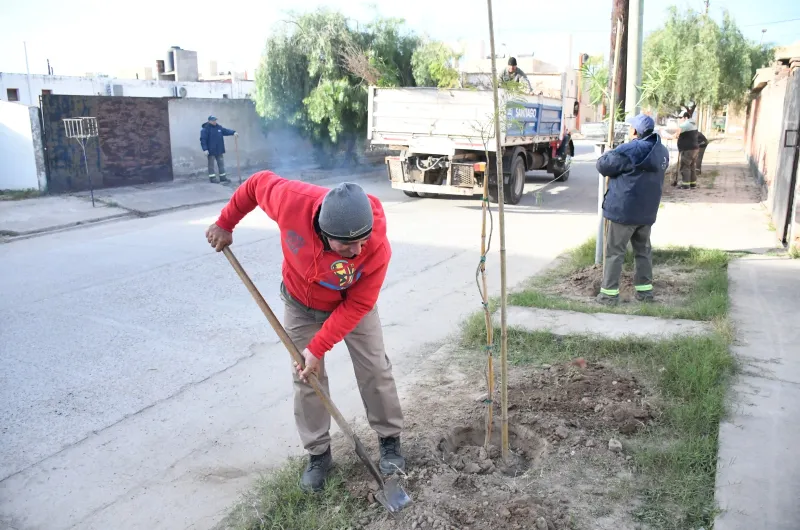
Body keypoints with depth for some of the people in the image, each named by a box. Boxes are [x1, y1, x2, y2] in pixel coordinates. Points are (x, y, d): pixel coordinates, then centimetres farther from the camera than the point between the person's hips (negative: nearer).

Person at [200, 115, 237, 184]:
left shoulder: (219, 127, 8)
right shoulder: (206, 129, -12)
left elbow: (226, 131, 6)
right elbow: (203, 139, -15)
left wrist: (233, 132, -14)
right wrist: (205, 149, -21)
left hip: (219, 150, 7)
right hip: (211, 150, -7)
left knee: (221, 163, 11)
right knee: (211, 164, 2)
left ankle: (223, 177, 19)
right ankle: (212, 178, 8)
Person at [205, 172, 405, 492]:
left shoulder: (377, 247, -39)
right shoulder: (292, 200, -39)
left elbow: (356, 306, -27)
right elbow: (258, 183, -15)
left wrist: (318, 348, -26)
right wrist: (225, 224, -5)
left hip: (351, 304, -1)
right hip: (300, 305, 1)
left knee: (375, 370, 4)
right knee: (306, 377, 4)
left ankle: (390, 441, 26)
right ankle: (318, 454, 21)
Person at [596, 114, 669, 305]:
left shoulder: (629, 150, -18)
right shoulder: (662, 151, 8)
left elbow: (602, 165, -15)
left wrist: (610, 154, 8)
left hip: (623, 210, -7)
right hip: (647, 211, 7)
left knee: (614, 252, 1)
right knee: (643, 251, 17)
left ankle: (609, 293, 3)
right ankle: (645, 289, 22)